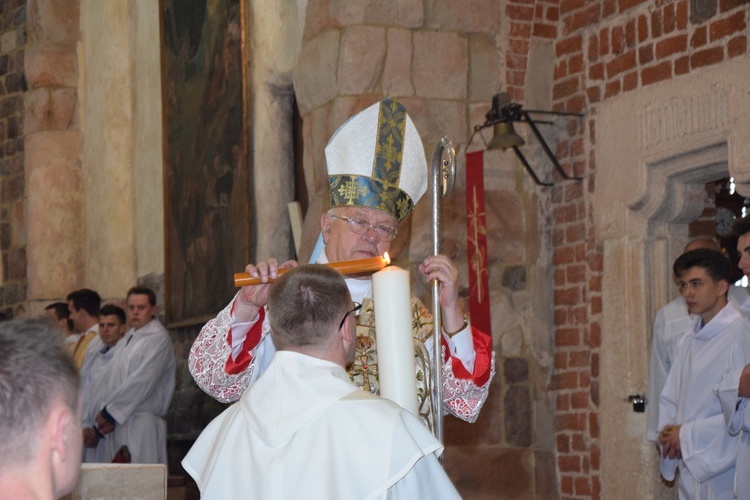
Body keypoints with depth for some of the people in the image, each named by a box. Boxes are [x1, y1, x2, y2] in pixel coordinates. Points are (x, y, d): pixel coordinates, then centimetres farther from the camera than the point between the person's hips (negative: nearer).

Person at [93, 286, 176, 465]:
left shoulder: (158, 338, -7)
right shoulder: (126, 340, 19)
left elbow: (142, 381, -15)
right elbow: (114, 381, 17)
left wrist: (108, 411, -10)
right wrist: (105, 413, 0)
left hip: (143, 422, -8)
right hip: (118, 423, 8)